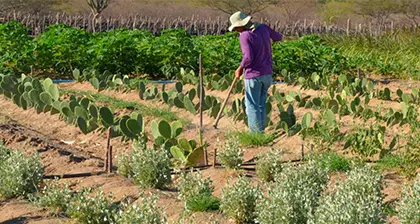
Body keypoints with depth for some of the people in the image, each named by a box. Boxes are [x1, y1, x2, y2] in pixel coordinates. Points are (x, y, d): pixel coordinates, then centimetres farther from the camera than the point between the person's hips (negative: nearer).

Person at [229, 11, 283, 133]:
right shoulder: (263, 27, 2)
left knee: (252, 106, 3)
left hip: (253, 75, -7)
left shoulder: (245, 36, -18)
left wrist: (240, 69, -8)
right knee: (261, 105, 17)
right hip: (267, 74, 7)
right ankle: (261, 131, 21)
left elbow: (248, 57, -24)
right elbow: (278, 37, 16)